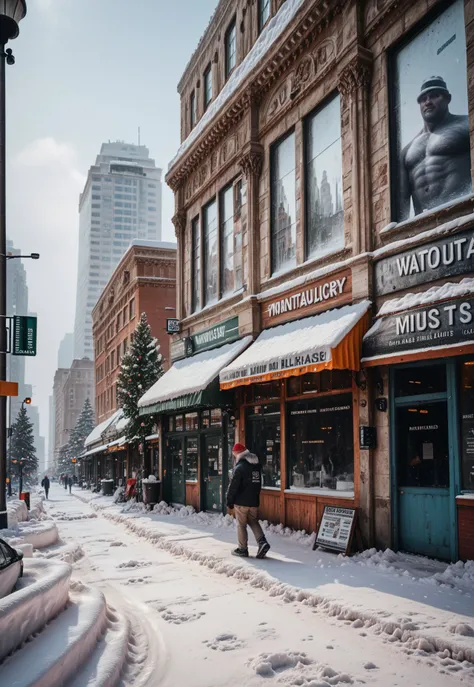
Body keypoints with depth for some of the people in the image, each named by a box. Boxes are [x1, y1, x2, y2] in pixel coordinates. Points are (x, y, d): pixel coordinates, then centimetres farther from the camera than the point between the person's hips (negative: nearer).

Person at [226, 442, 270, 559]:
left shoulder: (239, 467, -16)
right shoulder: (257, 465, 8)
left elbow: (233, 487, -15)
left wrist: (229, 502, -6)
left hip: (241, 502, -6)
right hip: (254, 501, 6)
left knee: (241, 525, 5)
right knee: (253, 522, 16)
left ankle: (242, 549, 10)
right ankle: (262, 542, -1)